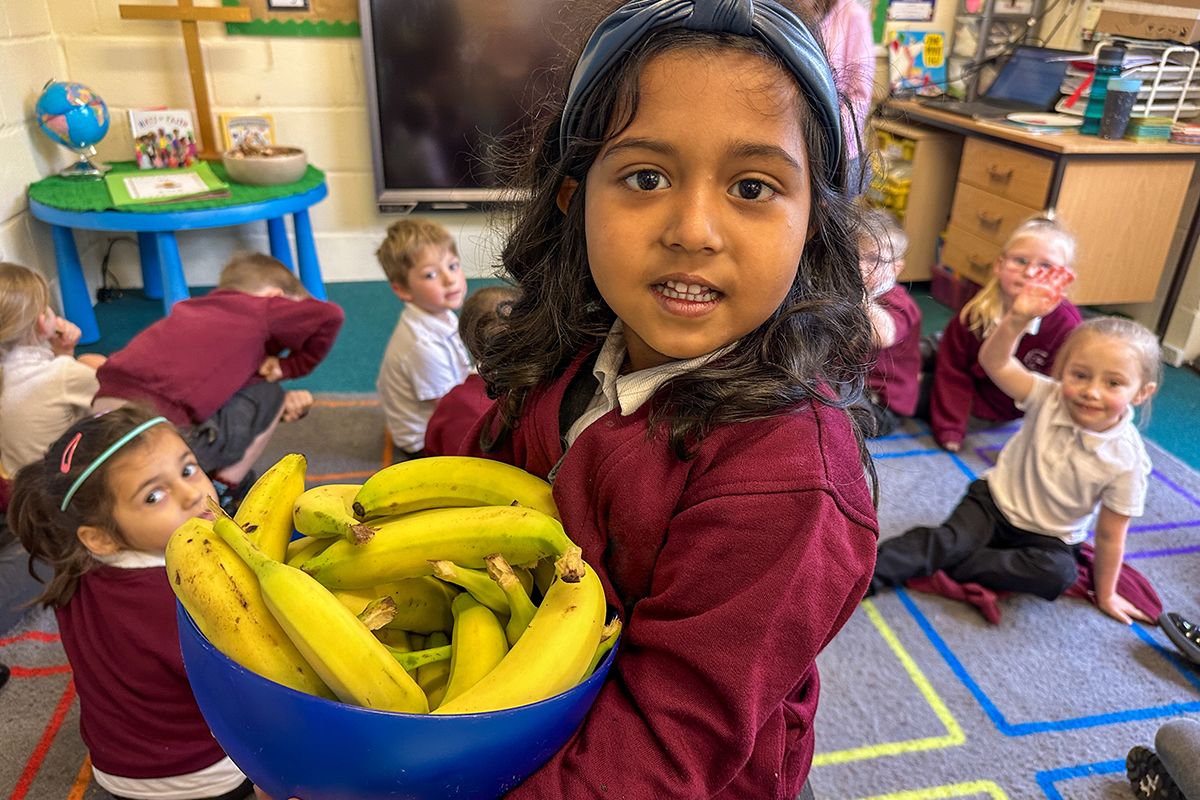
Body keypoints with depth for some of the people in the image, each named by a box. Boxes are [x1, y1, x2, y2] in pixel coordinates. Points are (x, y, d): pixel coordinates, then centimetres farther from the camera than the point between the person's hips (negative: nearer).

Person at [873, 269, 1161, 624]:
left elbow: (1110, 535, -10)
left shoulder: (1127, 460, -18)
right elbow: (994, 361, -27)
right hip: (995, 501, 0)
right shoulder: (1049, 398, -15)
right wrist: (1017, 318, -44)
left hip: (1049, 538, 0)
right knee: (948, 540, -26)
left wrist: (1106, 594, -1)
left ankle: (941, 565, -27)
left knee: (1059, 573, -30)